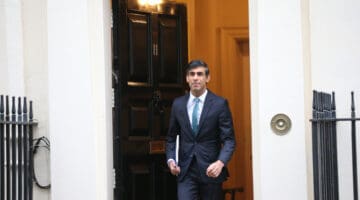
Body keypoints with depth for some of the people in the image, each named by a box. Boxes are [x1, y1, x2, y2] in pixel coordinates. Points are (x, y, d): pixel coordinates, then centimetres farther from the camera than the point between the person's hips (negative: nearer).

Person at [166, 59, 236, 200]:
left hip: (211, 169, -2)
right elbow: (171, 137, 15)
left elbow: (229, 139, -6)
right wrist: (170, 159, -1)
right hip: (185, 171, 2)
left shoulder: (220, 104, -3)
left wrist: (221, 162, -22)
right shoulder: (178, 104, 7)